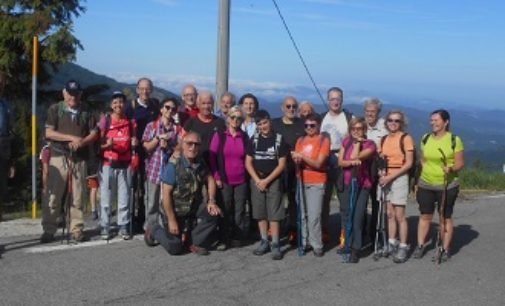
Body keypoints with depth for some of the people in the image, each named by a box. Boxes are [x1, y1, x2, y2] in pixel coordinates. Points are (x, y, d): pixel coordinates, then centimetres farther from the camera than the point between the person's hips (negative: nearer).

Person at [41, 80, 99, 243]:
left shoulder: (86, 112, 11)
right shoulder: (55, 109, 5)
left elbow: (94, 133, 8)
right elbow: (49, 133, -5)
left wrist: (82, 141, -11)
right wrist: (72, 138, -13)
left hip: (80, 158, 2)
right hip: (59, 156, -2)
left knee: (78, 196, 3)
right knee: (53, 195, -4)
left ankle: (77, 229, 10)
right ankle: (49, 230, 3)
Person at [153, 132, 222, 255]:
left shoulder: (200, 163, -6)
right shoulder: (174, 165, -23)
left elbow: (210, 180, 9)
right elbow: (166, 194, -21)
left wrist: (211, 201, -6)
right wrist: (171, 220, -19)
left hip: (194, 207, 5)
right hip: (174, 210, -5)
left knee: (214, 213, -20)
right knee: (175, 248, -5)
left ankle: (195, 242, 2)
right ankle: (155, 230, 26)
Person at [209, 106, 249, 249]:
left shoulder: (244, 137, 6)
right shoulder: (219, 135, 0)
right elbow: (212, 157, -2)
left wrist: (248, 175, 4)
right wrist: (216, 177, -6)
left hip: (241, 181, 2)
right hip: (224, 180, -2)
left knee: (239, 211, 6)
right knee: (225, 211, 3)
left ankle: (238, 238, 16)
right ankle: (223, 240, 11)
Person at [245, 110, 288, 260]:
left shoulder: (279, 139, -3)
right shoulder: (254, 140, 5)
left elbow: (281, 164, -6)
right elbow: (248, 162, 4)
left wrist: (267, 180, -11)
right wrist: (257, 180, -7)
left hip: (273, 181, -3)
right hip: (256, 180, 3)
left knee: (274, 213, -5)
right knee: (260, 212, 8)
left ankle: (275, 244, 0)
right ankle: (264, 242, 18)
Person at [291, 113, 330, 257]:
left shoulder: (324, 140, -5)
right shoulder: (300, 140, 11)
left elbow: (318, 164, -12)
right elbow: (296, 160, 9)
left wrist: (303, 157, -21)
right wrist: (297, 159, -13)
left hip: (316, 183, -5)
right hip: (301, 181, 5)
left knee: (314, 216, -8)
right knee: (302, 214, 7)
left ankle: (317, 245, 2)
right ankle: (304, 241, 18)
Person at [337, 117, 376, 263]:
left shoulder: (370, 144, -7)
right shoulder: (346, 141, 8)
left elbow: (354, 156, -20)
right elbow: (340, 162, -1)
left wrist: (358, 141, -10)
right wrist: (352, 162, -19)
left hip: (362, 185, -5)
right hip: (346, 184, 5)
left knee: (357, 217, -9)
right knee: (345, 215, 13)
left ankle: (356, 249, -1)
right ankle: (346, 243, 29)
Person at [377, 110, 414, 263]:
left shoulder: (406, 138, -6)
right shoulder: (383, 139, 11)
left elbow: (409, 163, -10)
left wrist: (391, 176, -16)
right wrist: (381, 173, -6)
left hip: (399, 178, -5)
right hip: (385, 179, 5)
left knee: (399, 215, -5)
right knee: (389, 213, 9)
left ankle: (403, 247, 2)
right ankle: (391, 244, 18)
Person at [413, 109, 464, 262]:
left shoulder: (455, 140, -8)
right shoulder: (426, 138, 6)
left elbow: (460, 163, -7)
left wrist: (451, 169, -27)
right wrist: (422, 175, 10)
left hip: (447, 185, -4)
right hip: (425, 184, 4)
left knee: (445, 217, 5)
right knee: (425, 216, 9)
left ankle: (446, 249, 15)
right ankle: (420, 246, 20)